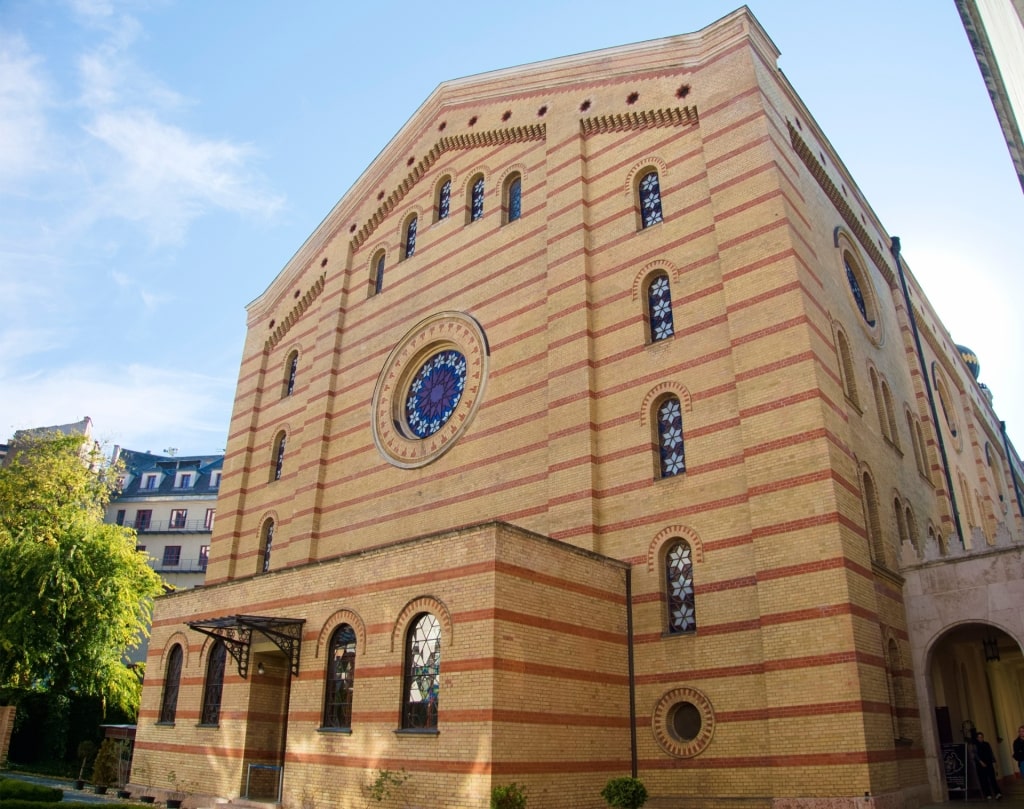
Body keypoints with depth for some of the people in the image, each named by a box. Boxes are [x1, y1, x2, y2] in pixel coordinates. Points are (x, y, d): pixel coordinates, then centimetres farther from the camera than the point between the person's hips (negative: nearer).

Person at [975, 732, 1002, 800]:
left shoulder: (987, 744, 13)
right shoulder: (975, 746, 1)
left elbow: (991, 753, 14)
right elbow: (976, 755, -6)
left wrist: (993, 762, 4)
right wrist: (981, 762, -17)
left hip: (989, 764, 3)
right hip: (981, 765, -3)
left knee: (992, 778, -9)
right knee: (984, 780, -2)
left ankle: (997, 793, -17)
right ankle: (988, 795, 1)